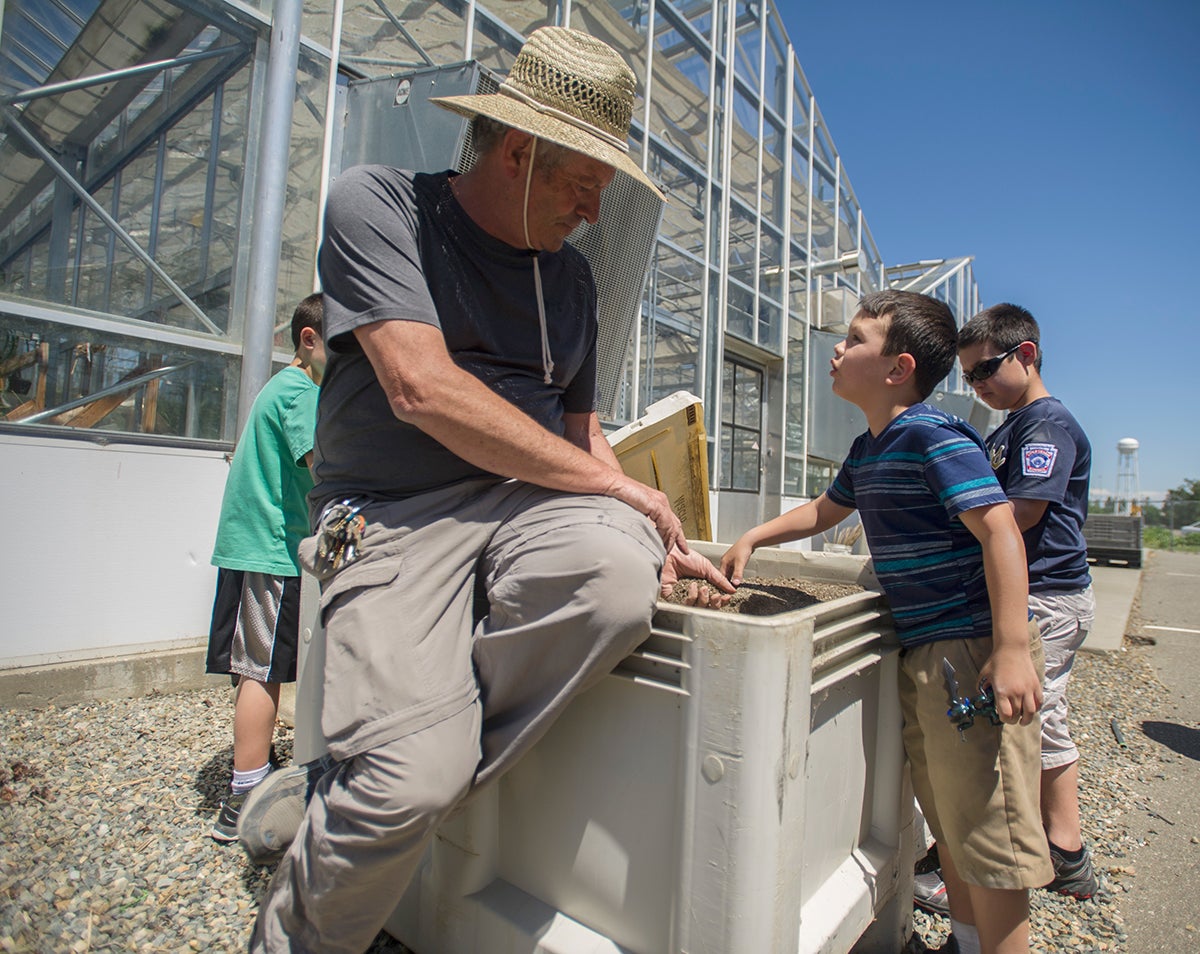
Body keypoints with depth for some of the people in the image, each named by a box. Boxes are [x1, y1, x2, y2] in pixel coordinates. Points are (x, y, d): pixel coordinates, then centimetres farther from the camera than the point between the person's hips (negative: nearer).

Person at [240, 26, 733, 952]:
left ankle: (330, 794, -10)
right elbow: (422, 389, -15)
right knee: (414, 780, -25)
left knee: (619, 581, -30)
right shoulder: (379, 202, 0)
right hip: (397, 513, -4)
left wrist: (661, 537, 11)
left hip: (533, 499, 5)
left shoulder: (571, 276, 17)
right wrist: (615, 484, -11)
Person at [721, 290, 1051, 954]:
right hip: (920, 650, 9)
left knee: (986, 825, 1)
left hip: (973, 646, -9)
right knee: (947, 818, 22)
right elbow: (826, 510, 27)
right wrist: (752, 538, 19)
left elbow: (1000, 530, -22)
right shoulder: (867, 449, 12)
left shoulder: (934, 435, -15)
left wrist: (1012, 649, -28)